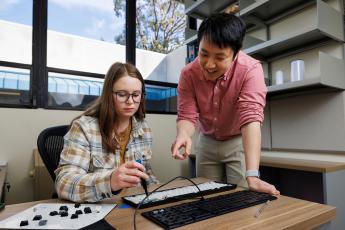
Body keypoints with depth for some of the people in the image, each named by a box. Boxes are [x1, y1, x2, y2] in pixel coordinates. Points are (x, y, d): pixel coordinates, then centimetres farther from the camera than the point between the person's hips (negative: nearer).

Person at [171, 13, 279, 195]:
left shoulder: (250, 70, -27)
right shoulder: (188, 74, -18)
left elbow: (251, 118, -35)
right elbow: (187, 116, -16)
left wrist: (252, 176, -43)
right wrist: (183, 135, -41)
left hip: (239, 141, -2)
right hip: (207, 142, 3)